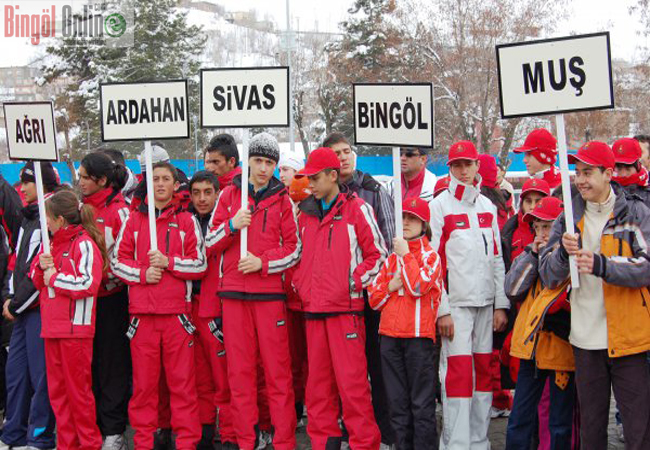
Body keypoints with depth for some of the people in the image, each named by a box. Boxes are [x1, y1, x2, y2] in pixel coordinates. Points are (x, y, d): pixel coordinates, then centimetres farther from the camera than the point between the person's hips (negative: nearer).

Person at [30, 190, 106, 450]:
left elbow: (88, 283, -21)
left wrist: (55, 277, -12)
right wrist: (42, 267, -1)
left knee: (78, 389, -1)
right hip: (51, 328, 8)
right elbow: (36, 280, 20)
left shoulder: (84, 244, -10)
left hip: (75, 328, -8)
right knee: (57, 390, 11)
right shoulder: (51, 243, 16)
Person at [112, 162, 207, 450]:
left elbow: (200, 264, 3)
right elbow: (117, 261, 8)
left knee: (182, 380, -1)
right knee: (143, 381, 3)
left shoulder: (187, 221, 9)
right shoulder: (133, 220, 12)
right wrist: (143, 273, -8)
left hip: (177, 313, -1)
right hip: (142, 313, 1)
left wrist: (169, 262, -9)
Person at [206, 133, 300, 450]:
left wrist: (262, 262, -11)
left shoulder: (282, 199, 6)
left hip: (270, 292, -1)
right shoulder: (229, 195, 9)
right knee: (239, 368, 5)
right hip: (233, 292, 2)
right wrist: (232, 225, -10)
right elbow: (210, 243, 8)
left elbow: (294, 249, 4)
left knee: (277, 369, -2)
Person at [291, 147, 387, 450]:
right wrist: (300, 286, 10)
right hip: (312, 311, 6)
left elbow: (378, 254, -2)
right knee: (318, 383, 10)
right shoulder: (305, 214, 15)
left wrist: (353, 283, -9)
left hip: (346, 309, -6)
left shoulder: (357, 209, -2)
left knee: (352, 382, -6)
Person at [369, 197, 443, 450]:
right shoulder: (392, 258, 15)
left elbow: (418, 287, -17)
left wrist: (406, 255, -10)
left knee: (421, 403, -2)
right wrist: (390, 287, -5)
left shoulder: (430, 256, 1)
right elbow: (374, 298, 13)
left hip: (418, 336, -5)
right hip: (390, 335, 5)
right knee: (398, 403, 10)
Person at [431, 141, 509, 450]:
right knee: (458, 371, -8)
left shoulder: (487, 206, 12)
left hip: (485, 301, 5)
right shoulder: (440, 205, -3)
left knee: (484, 368, 7)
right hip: (455, 302, -5)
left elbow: (496, 257, 14)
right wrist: (441, 308, -12)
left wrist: (501, 304, 8)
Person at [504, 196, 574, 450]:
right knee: (519, 421, 7)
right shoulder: (529, 255, 10)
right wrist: (533, 255, -6)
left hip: (561, 348, -4)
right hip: (531, 346, 5)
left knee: (560, 424, 7)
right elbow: (512, 290, -3)